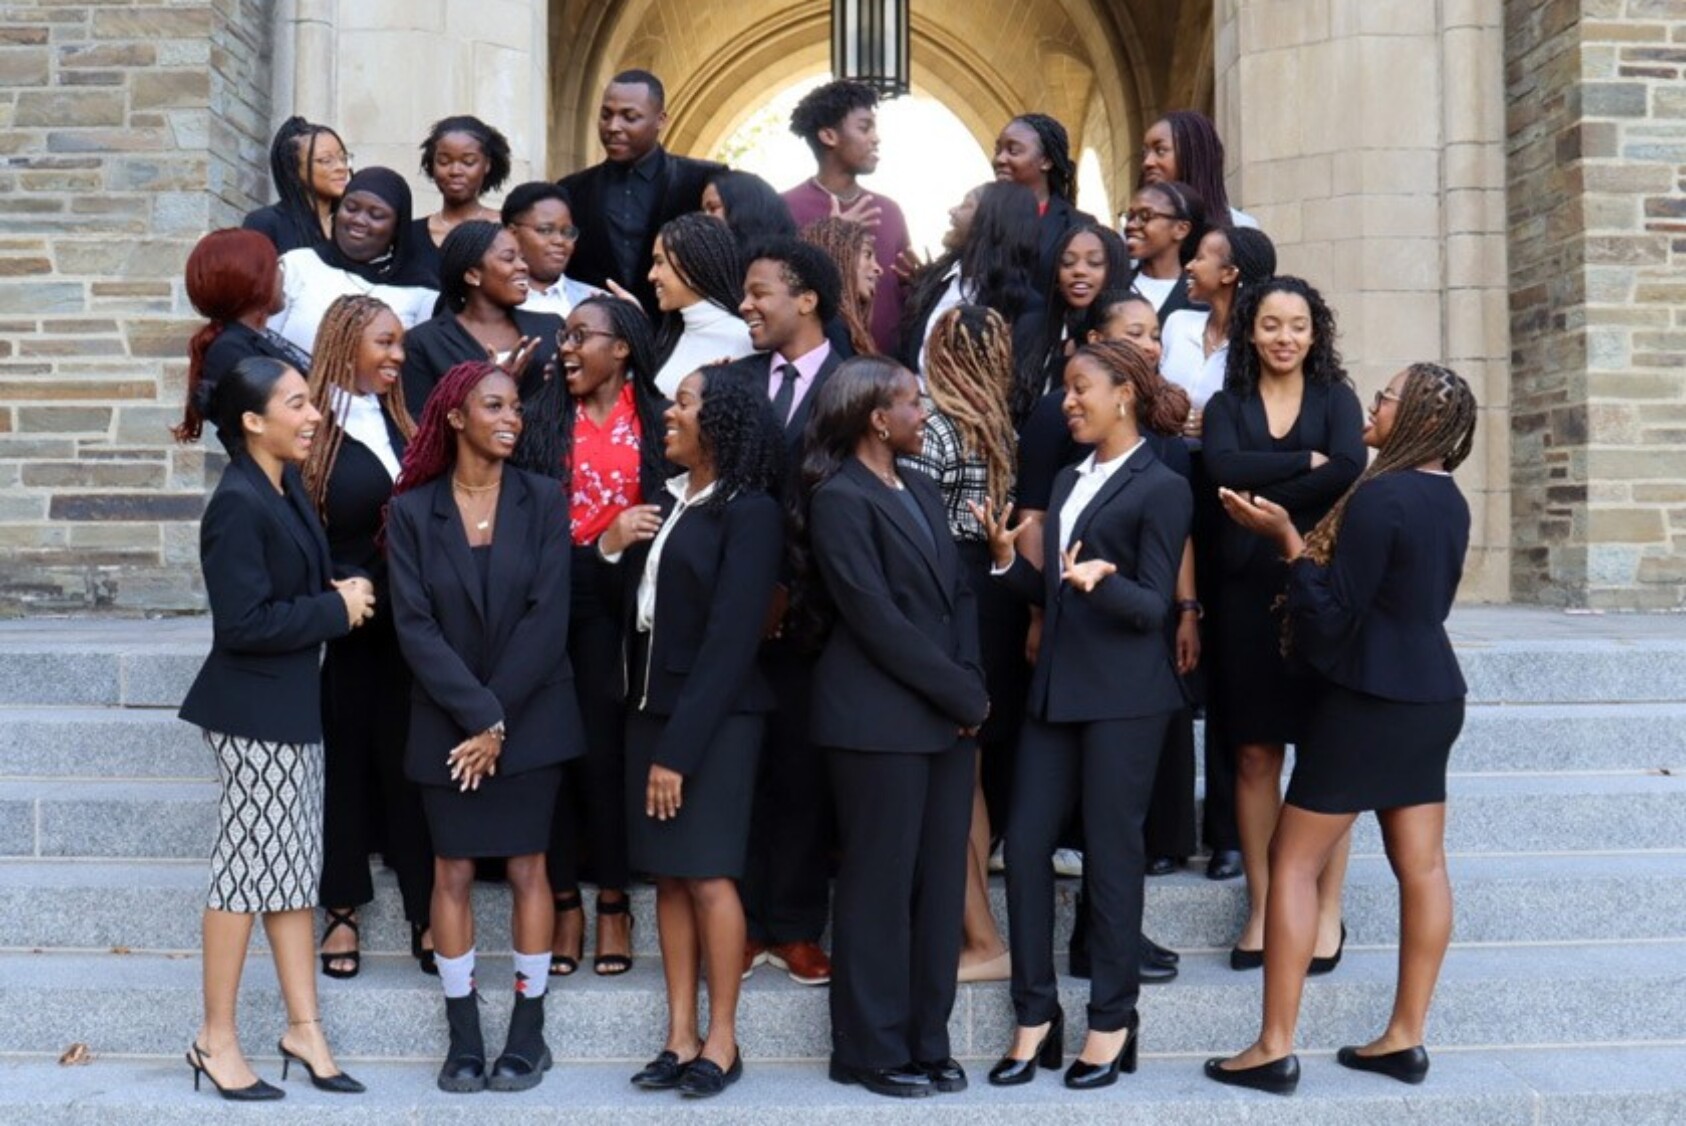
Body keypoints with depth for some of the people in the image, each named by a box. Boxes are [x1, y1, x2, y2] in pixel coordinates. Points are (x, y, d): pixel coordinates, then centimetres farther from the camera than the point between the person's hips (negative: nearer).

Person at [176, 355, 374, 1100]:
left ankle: (304, 1030, 21)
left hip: (291, 703, 9)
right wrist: (336, 611, -16)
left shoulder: (287, 487, 8)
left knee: (293, 869, 12)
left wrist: (341, 592, -2)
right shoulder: (238, 504, -19)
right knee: (250, 867, 1)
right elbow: (244, 623, -24)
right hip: (254, 709, -9)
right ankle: (216, 1040, 14)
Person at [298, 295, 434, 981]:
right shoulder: (316, 434, -8)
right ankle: (342, 911, 22)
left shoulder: (402, 426, 9)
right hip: (343, 633, -4)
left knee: (408, 761, 7)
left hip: (404, 630, 4)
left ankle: (423, 913, 14)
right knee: (345, 761, 8)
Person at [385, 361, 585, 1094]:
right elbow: (414, 625, -7)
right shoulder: (412, 509, -1)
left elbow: (547, 617, -7)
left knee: (527, 868, 4)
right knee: (452, 873, 3)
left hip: (531, 718, 0)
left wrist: (499, 720, -12)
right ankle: (463, 1036, 13)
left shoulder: (542, 501, 0)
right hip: (447, 722, 0)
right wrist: (477, 714, -15)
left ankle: (528, 1032, 14)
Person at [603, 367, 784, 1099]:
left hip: (714, 714, -7)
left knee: (708, 873, -3)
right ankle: (679, 1036, 13)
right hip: (651, 707, 7)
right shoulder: (665, 498, 11)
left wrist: (680, 747, -17)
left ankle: (721, 1039, 9)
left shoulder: (750, 511, -10)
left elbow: (730, 638, -15)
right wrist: (611, 545, -7)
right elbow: (628, 605, 11)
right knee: (668, 875, 7)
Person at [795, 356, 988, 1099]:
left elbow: (959, 594, 13)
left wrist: (970, 689, -3)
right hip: (881, 719, -7)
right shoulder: (839, 497, -9)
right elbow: (876, 618, -15)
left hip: (947, 716, 7)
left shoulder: (922, 491, 16)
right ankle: (872, 1050, 12)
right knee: (880, 885, 1)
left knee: (940, 883, 9)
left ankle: (926, 1042, 18)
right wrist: (964, 693, -11)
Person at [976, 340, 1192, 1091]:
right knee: (1025, 843, 4)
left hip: (1123, 696, -7)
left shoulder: (1161, 487, -7)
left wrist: (1099, 579, -31)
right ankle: (1036, 1015, 14)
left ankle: (1112, 1020, 14)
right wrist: (1007, 558, -3)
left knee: (1110, 853, 1)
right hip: (1055, 687, 7)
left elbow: (1153, 606, -13)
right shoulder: (1069, 481, 14)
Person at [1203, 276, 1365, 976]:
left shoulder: (1336, 398, 8)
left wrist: (1261, 495, -12)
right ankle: (1261, 910, 13)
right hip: (1248, 591, 1)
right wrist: (1307, 461, -11)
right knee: (1255, 755, 4)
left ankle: (1327, 912, 10)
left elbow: (1350, 470, -12)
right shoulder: (1226, 406, 11)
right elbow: (1220, 467, -10)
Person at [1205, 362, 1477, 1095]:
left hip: (1369, 699, -9)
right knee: (1421, 864, 10)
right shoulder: (1449, 499, 8)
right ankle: (1405, 1038, 18)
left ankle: (1275, 1049, 1)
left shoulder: (1379, 497, -18)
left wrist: (1287, 541, -12)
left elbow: (1334, 616, -17)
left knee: (1293, 863, -1)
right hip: (1432, 694, 9)